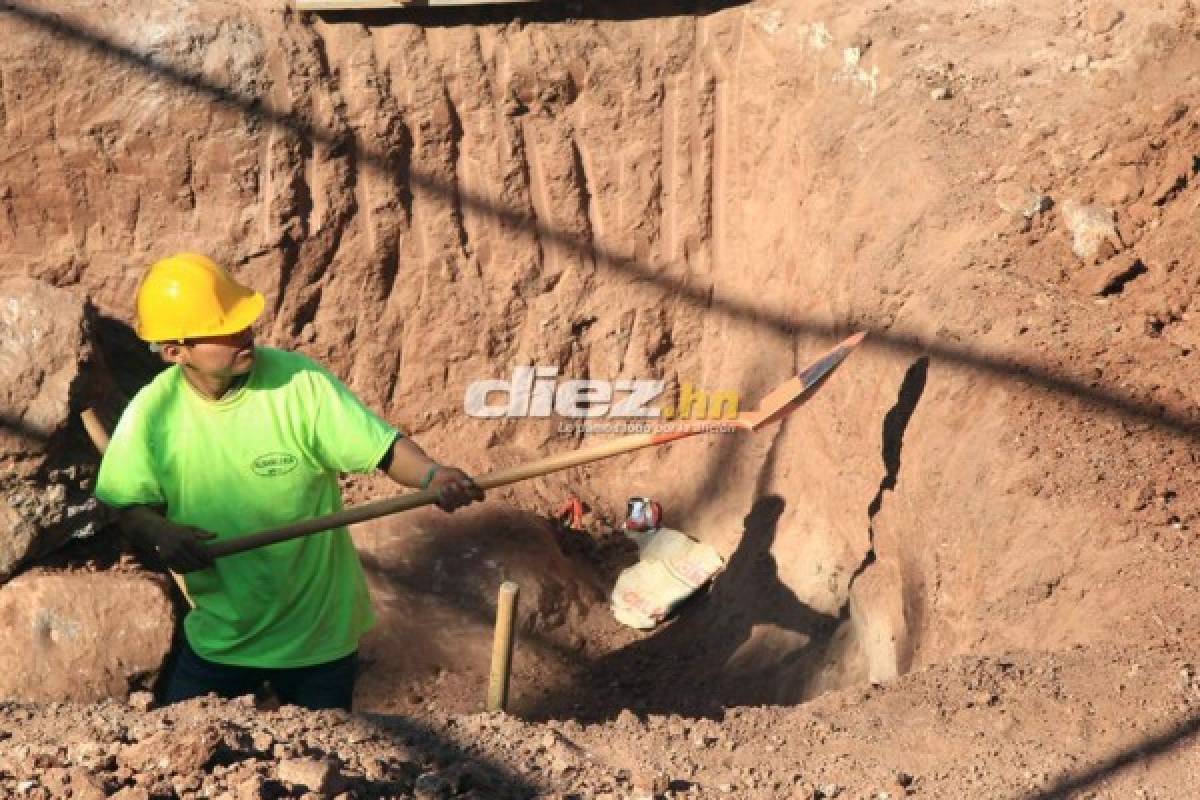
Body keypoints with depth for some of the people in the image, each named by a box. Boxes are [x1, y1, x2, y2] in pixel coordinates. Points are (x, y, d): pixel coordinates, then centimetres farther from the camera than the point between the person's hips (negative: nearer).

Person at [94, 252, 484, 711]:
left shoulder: (301, 382, -19)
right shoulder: (153, 411, -12)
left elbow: (385, 449, -20)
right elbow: (128, 505, -1)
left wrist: (432, 476, -40)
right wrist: (161, 532, -22)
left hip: (317, 633, -2)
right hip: (218, 634, 2)